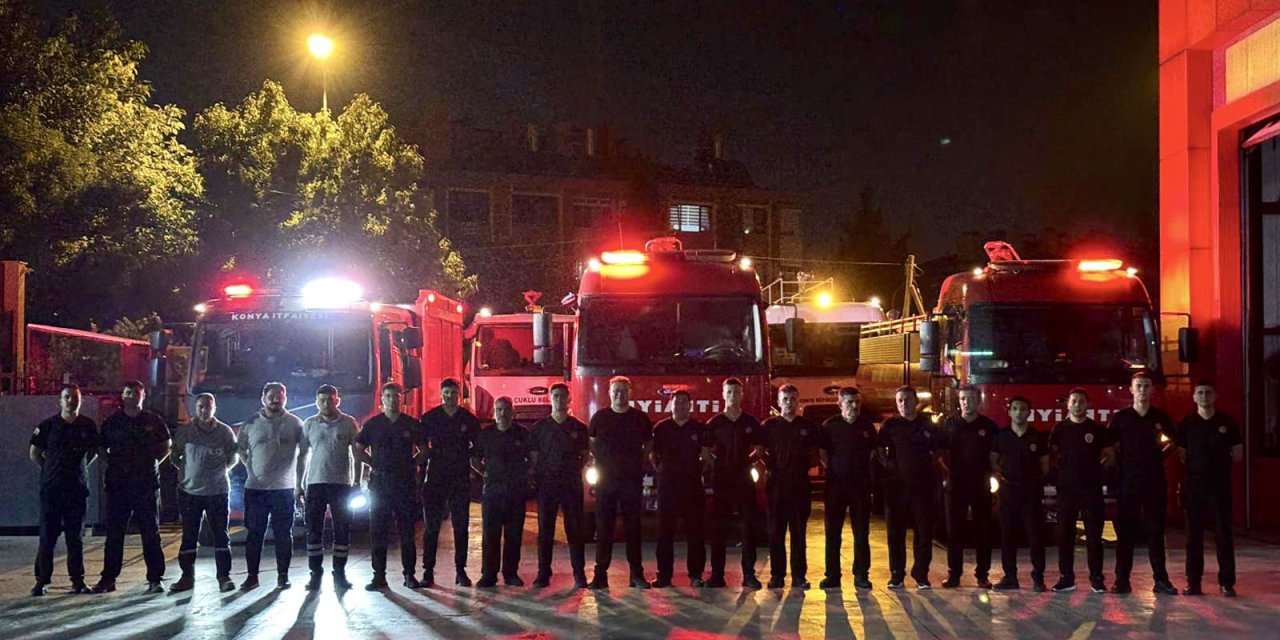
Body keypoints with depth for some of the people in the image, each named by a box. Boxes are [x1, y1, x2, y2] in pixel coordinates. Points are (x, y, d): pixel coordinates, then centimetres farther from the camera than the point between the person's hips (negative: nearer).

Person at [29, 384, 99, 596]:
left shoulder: (88, 426, 4)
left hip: (77, 487, 2)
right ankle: (41, 580, 4)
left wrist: (78, 468, 10)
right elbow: (34, 453, 8)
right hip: (51, 488, -2)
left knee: (76, 537, 5)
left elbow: (93, 453, 17)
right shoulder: (48, 425, -1)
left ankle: (77, 580, 11)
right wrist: (50, 469, 8)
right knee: (47, 536, -1)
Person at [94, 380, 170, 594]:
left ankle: (155, 579, 3)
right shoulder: (112, 422, 6)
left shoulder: (153, 421, 4)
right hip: (118, 484, 1)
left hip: (146, 484, -1)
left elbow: (166, 446, 15)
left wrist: (154, 462, 4)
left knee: (151, 533, 0)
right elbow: (102, 448, 16)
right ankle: (108, 578, 10)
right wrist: (113, 464, 5)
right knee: (114, 533, 4)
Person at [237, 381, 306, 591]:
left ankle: (283, 575, 12)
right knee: (254, 534, 4)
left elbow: (302, 455, 4)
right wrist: (251, 468, 5)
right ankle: (252, 575, 11)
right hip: (255, 487, 1)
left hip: (284, 487, -1)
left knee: (284, 534, 4)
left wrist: (300, 484, 0)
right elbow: (241, 449, 16)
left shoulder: (295, 424, 1)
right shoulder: (251, 424, 4)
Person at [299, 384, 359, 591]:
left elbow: (357, 454, 5)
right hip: (315, 483, 1)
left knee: (342, 530, 2)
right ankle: (316, 573, 7)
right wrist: (299, 485, 5)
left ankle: (339, 572, 10)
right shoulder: (309, 424, 7)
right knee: (314, 530, 1)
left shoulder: (348, 423, 3)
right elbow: (302, 456, 10)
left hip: (341, 483, -1)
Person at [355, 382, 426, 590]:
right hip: (379, 482, 0)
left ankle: (409, 575, 7)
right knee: (378, 531, 0)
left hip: (405, 482, 0)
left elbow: (423, 450, 14)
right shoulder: (372, 424, 5)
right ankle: (379, 576, 4)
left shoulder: (412, 425, 6)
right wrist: (375, 464, 1)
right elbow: (359, 451, 11)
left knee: (407, 530, 2)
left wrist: (411, 464, 2)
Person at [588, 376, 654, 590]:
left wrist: (640, 466, 3)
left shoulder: (640, 419, 6)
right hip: (606, 479, 0)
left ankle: (637, 574, 8)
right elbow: (592, 444, 14)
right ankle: (600, 574, 3)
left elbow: (648, 446, 14)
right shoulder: (599, 418, 6)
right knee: (603, 527, 0)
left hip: (632, 479, 0)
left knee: (633, 527, 3)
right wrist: (601, 465, 3)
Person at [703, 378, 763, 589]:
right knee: (718, 528, 1)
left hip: (744, 479, 0)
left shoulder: (751, 422, 6)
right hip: (721, 480, 0)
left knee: (748, 528, 1)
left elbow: (759, 449, 11)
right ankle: (717, 574, 5)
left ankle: (749, 574, 5)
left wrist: (748, 460, -1)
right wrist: (715, 464, -2)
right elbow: (705, 449, 8)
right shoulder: (714, 423, 5)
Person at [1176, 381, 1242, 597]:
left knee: (1223, 533, -1)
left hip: (1220, 484, -1)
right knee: (1194, 534, 3)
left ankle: (1227, 582, 3)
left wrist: (1221, 463, 1)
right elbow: (1182, 455, 11)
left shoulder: (1227, 423, 4)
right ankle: (1193, 582, 8)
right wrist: (1198, 465, 2)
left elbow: (1238, 453, 9)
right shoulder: (1186, 424, 6)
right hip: (1194, 484, 1)